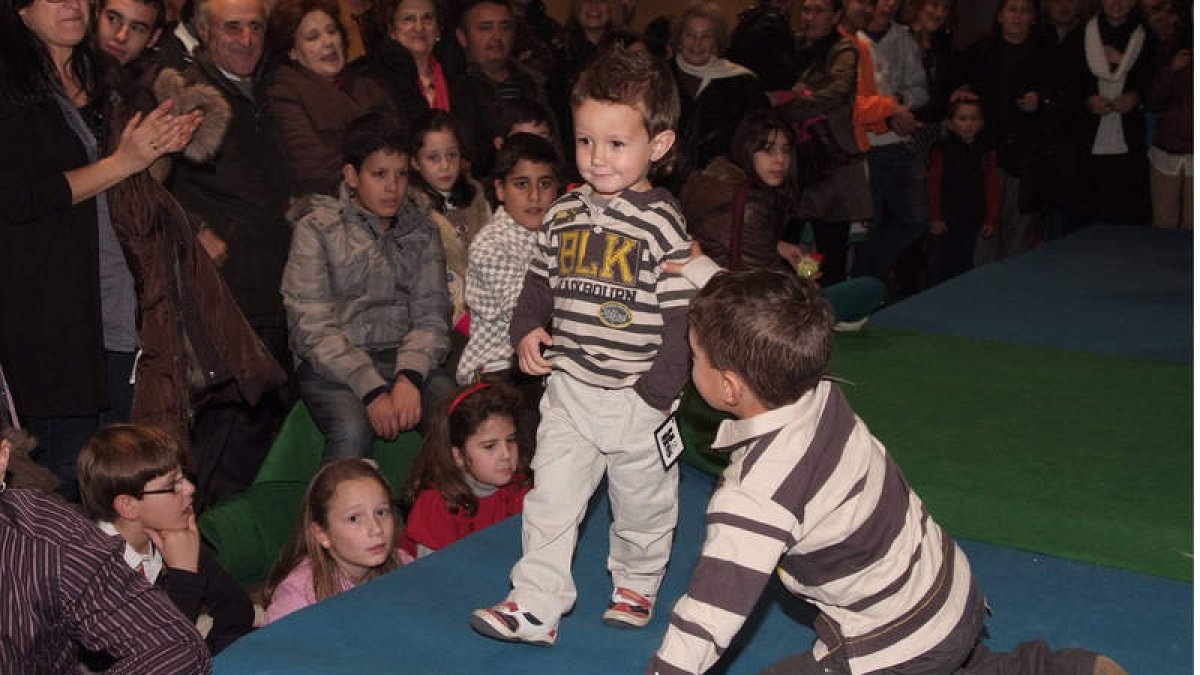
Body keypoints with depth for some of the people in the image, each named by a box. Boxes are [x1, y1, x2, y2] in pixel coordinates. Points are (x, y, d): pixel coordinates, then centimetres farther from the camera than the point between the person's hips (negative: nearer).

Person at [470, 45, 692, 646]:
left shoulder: (662, 222, -14)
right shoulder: (563, 213, 2)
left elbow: (682, 318, -13)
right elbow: (540, 281, 14)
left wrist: (657, 394, -15)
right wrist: (527, 328, -5)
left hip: (636, 399, -4)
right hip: (568, 388, 4)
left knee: (642, 504, 15)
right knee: (550, 499, 3)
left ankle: (636, 585, 39)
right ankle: (535, 607, 12)